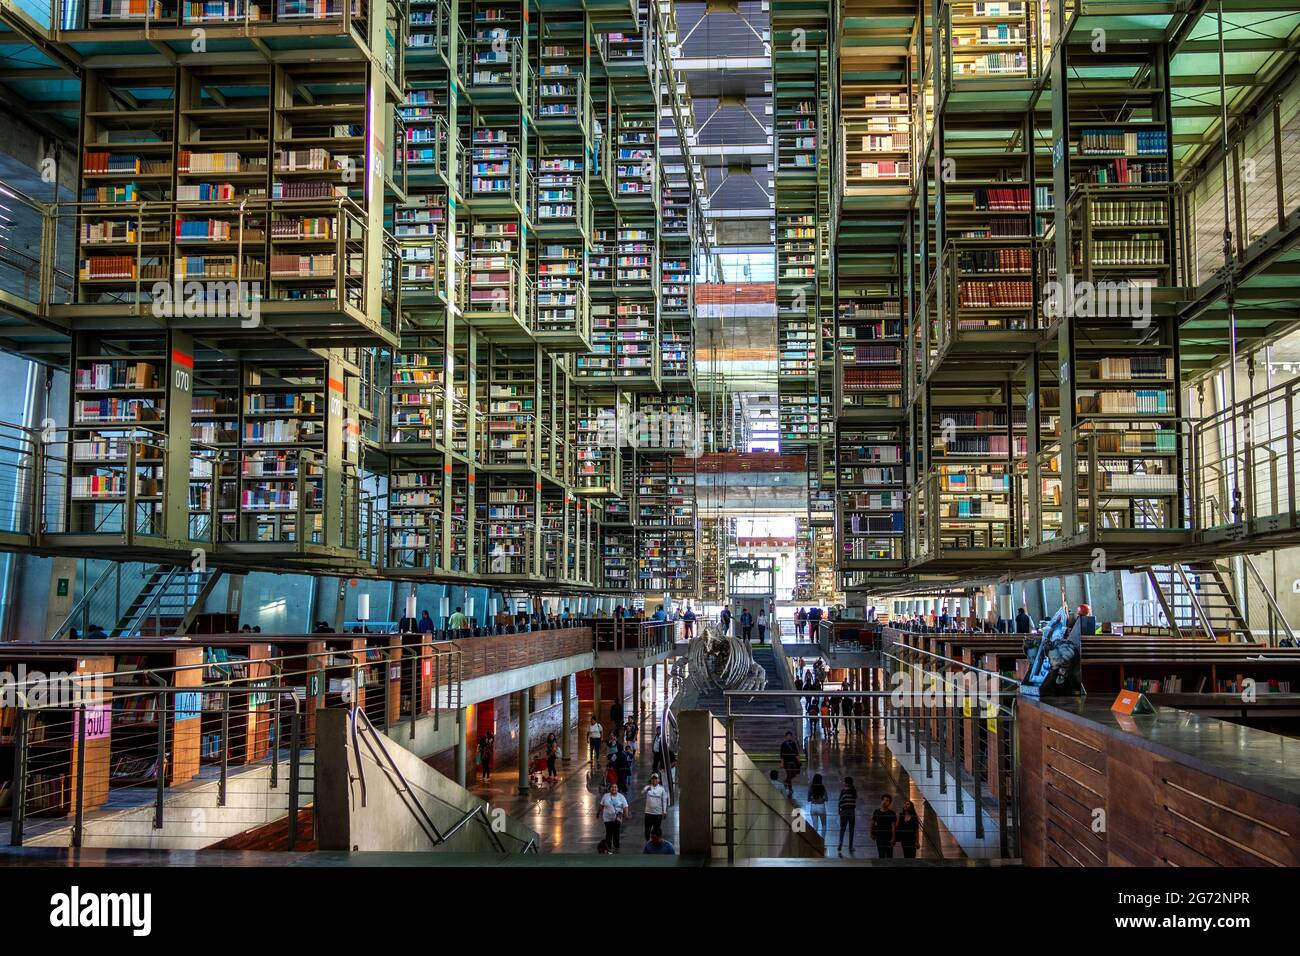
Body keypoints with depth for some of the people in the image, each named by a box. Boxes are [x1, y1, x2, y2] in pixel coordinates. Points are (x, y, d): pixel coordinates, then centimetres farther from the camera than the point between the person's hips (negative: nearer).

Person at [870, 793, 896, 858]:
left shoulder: (892, 813, -4)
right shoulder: (876, 812, 5)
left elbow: (893, 826, -8)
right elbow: (872, 823, 14)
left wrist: (893, 838, -14)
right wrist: (872, 834, 9)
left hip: (888, 837, -2)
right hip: (879, 837, 2)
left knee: (889, 856, 2)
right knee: (881, 855, 3)